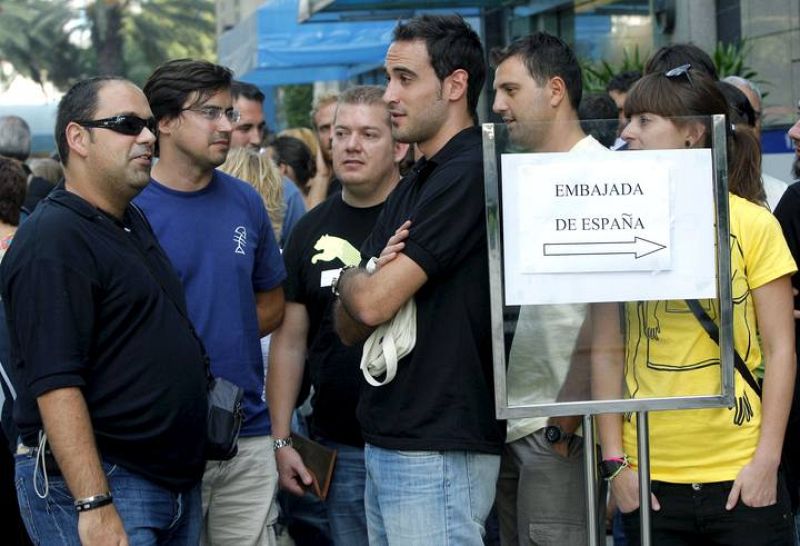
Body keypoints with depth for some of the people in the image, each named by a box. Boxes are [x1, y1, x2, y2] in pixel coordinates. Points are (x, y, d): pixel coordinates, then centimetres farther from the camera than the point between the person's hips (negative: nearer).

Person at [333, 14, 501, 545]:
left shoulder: (470, 175, -14)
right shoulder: (411, 187, 16)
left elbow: (374, 303, -18)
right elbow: (350, 327, 13)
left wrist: (348, 276, 5)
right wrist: (374, 272, -8)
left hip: (438, 450, -9)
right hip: (385, 443, 9)